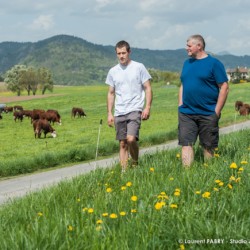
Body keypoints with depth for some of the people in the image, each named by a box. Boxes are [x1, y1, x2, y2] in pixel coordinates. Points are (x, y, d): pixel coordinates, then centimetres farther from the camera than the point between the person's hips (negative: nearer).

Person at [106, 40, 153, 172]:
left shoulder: (139, 67, 0)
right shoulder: (113, 71, 11)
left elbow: (148, 88, 1)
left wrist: (147, 107, -9)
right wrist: (109, 113, 10)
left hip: (135, 110, -4)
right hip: (119, 113, 4)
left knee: (131, 139, -20)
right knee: (122, 144, 5)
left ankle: (135, 164, 2)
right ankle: (124, 171, 11)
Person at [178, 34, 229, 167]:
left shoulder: (214, 63, -5)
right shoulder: (187, 63, 13)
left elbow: (224, 87, -7)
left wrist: (217, 111, -10)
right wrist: (180, 106, 10)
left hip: (208, 114, -5)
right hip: (186, 113, 5)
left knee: (208, 147, 5)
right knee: (186, 144, -2)